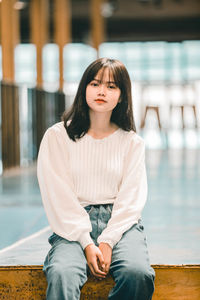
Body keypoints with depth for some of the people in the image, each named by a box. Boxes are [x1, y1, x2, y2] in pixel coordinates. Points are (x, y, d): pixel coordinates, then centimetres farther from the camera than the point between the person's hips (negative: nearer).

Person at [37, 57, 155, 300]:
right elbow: (59, 198, -2)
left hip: (121, 223, 2)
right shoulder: (57, 136, 4)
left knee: (138, 274, -31)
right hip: (73, 225, -2)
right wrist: (87, 244, -13)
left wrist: (107, 242, -12)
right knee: (61, 274, -36)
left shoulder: (132, 142, 10)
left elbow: (131, 198, 4)